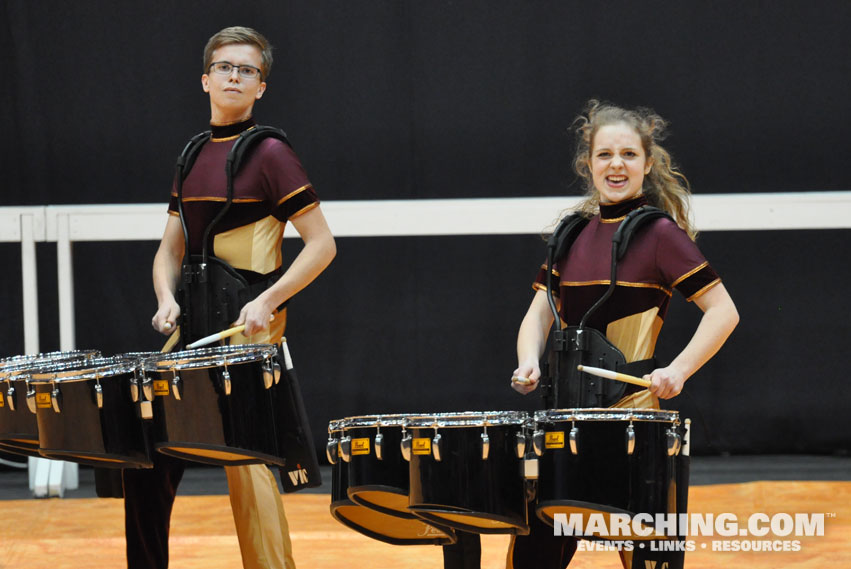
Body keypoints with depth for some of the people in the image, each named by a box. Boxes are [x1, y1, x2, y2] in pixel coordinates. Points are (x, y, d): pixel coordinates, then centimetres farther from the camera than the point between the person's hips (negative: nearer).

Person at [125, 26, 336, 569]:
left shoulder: (269, 153, -5)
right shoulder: (193, 157, 15)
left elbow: (321, 244, -9)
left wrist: (268, 301, -18)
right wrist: (167, 298, -1)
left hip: (247, 327, -7)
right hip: (194, 326, 7)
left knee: (246, 457, -9)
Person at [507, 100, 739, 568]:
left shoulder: (659, 235, -5)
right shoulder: (572, 235, 12)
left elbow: (723, 310, -8)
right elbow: (539, 314, 13)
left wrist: (678, 370, -19)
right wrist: (529, 363, -7)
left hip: (634, 411, -6)